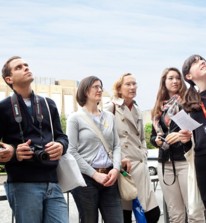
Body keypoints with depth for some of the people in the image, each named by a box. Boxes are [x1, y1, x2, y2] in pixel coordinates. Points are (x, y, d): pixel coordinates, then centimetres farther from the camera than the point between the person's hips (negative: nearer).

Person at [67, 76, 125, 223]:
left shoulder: (109, 117, 14)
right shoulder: (76, 118, -1)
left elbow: (116, 145, 12)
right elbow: (72, 152, -8)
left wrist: (116, 168, -6)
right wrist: (95, 174, -12)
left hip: (109, 177, 4)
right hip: (85, 178, -4)